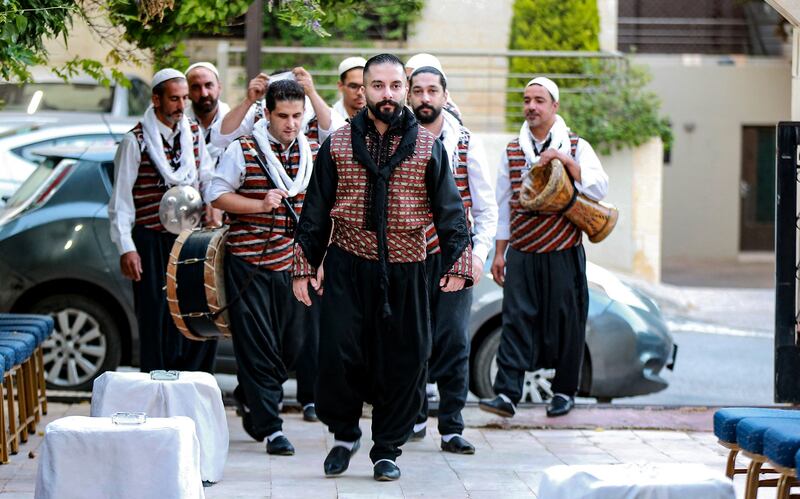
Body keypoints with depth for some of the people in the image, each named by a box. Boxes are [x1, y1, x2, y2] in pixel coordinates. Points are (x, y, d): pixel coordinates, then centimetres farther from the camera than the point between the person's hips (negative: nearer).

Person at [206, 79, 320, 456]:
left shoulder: (313, 152, 9)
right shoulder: (243, 150, -4)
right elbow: (216, 195, -4)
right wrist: (260, 205, -16)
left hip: (293, 265, 4)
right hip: (249, 262, -4)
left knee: (294, 345, 6)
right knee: (257, 349, -4)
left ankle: (256, 412, 26)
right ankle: (270, 428, 1)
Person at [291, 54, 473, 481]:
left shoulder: (428, 146, 4)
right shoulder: (337, 145, 5)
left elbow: (449, 208, 3)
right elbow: (316, 209, 9)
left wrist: (457, 264, -6)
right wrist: (304, 266, 5)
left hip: (405, 269, 0)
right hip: (347, 266, 0)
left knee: (402, 362, 2)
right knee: (337, 353, -6)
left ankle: (387, 450, 16)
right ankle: (345, 434, 17)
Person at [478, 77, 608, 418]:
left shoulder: (576, 147, 3)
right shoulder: (512, 150, 11)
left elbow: (599, 188, -11)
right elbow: (503, 203, 14)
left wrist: (567, 161, -21)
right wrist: (499, 252, 11)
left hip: (563, 253, -2)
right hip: (521, 253, 2)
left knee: (565, 321, 3)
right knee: (516, 319, -8)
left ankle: (565, 391, 16)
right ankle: (506, 394, -13)